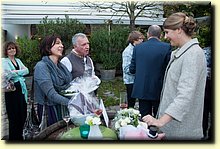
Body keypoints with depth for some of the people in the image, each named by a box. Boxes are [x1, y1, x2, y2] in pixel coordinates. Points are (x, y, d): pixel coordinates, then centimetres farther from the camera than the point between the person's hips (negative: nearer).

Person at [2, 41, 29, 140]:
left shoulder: (18, 60, 17)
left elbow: (27, 70, 3)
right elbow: (9, 74, -16)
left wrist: (16, 72, -11)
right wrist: (21, 73, -4)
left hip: (21, 89, 6)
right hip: (11, 90, -6)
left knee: (23, 114, 9)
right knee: (14, 116, 1)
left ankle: (19, 136, 26)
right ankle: (13, 137, 16)